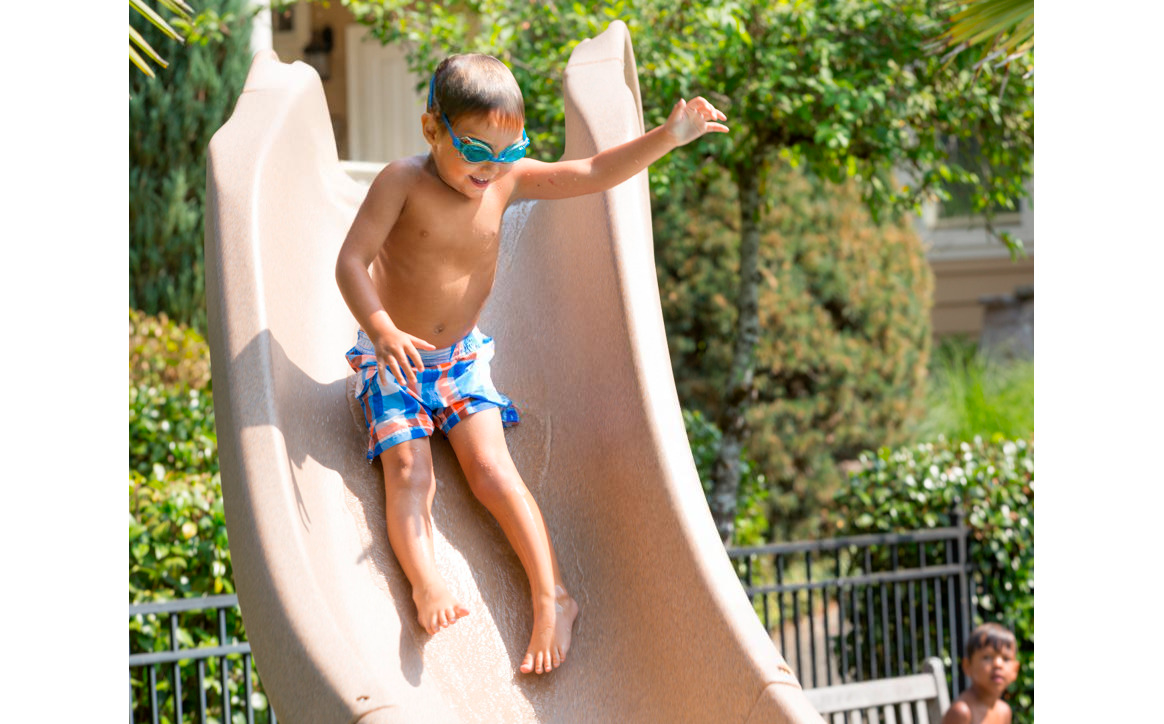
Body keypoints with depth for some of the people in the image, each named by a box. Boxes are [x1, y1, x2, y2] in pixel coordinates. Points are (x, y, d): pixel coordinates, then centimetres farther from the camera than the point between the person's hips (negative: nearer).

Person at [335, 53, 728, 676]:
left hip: (462, 354, 2)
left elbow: (593, 174, -7)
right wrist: (383, 330, -39)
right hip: (393, 357, -2)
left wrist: (667, 137, -18)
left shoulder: (508, 181, -6)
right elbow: (351, 261, -23)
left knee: (493, 470, -11)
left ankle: (551, 596, -12)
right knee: (408, 470, -19)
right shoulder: (402, 182, -18)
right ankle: (426, 587, -32)